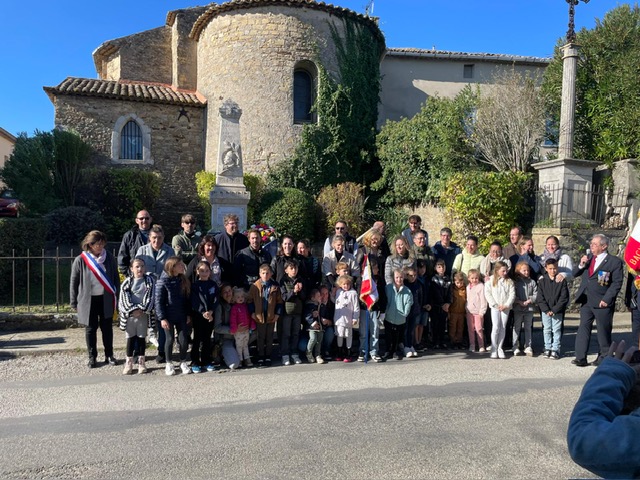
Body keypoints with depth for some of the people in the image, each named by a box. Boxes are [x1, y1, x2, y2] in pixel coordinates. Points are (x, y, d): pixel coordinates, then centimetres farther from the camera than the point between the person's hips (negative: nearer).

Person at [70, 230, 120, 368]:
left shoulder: (109, 258, 1)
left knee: (107, 328, 10)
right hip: (88, 300, -1)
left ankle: (109, 355, 24)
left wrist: (117, 296, 4)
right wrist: (74, 302, 1)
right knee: (90, 329, 9)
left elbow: (116, 278, 8)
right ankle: (92, 357, 22)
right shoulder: (80, 260, -4)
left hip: (106, 300, 1)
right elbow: (74, 282, 1)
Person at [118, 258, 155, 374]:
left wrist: (142, 309, -13)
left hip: (144, 314, 0)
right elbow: (124, 297, -5)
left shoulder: (149, 280, 0)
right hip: (129, 314, 0)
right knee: (130, 338, 6)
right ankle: (129, 363, 15)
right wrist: (133, 310, -14)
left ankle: (141, 362, 19)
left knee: (142, 338, 8)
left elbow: (150, 297, -5)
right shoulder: (127, 282, 0)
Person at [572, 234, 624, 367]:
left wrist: (606, 299, -16)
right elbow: (575, 274, 14)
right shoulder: (588, 258, 12)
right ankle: (581, 358, 3)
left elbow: (617, 283, -10)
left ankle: (603, 358, 18)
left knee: (604, 330, 6)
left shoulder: (614, 261, -6)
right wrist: (581, 265, -5)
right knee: (583, 328, 2)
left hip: (602, 302, -5)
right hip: (586, 301, 5)